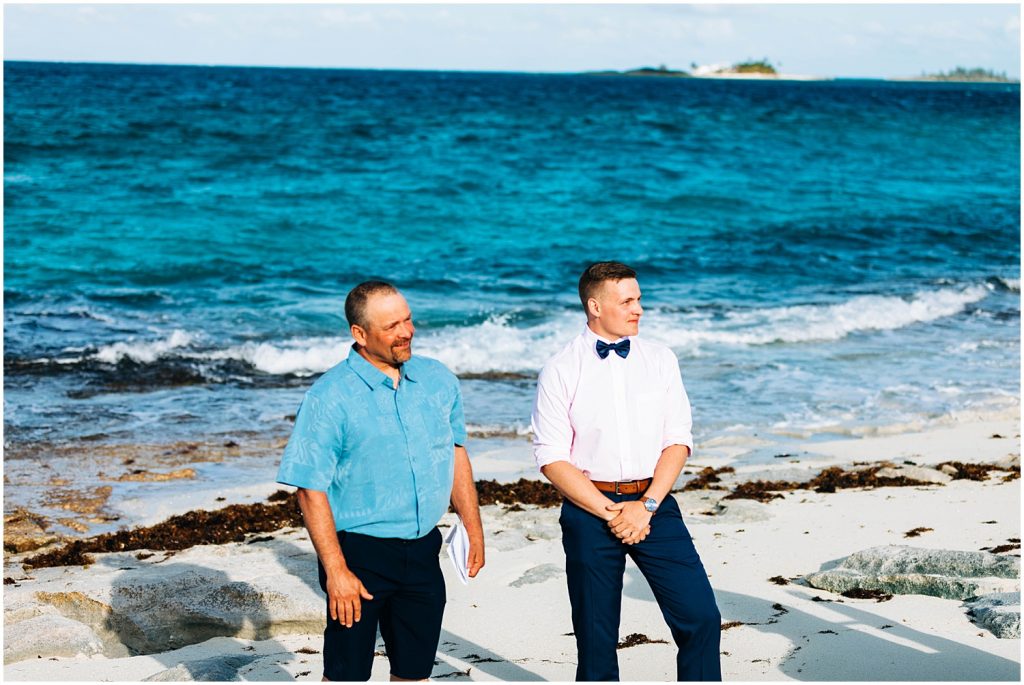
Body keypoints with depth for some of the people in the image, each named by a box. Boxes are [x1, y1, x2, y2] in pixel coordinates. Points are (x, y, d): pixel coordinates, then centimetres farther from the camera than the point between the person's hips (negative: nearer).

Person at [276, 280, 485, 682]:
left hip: (423, 552, 5)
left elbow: (455, 453, 16)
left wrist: (473, 528, 14)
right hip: (359, 554, -5)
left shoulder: (439, 381, 3)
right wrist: (336, 571, -17)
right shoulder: (329, 397, -14)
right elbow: (311, 491, -14)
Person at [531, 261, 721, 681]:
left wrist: (646, 506, -10)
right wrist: (608, 512, -12)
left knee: (701, 617, -6)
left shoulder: (660, 360, 6)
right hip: (588, 508, -2)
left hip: (653, 503, 2)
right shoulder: (560, 371, -2)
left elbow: (678, 442, 3)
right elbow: (551, 458, -5)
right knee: (596, 635, 6)